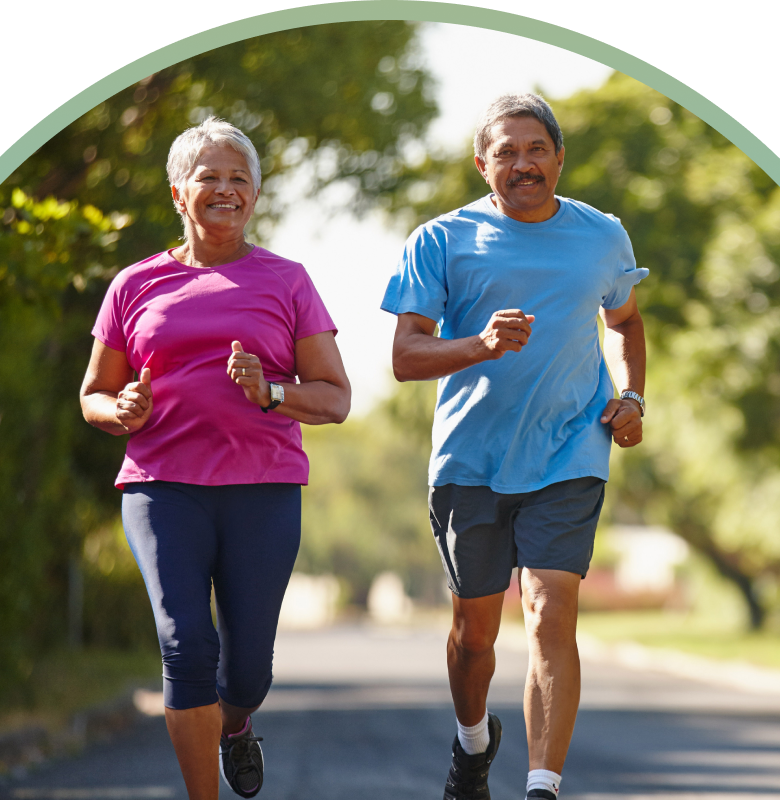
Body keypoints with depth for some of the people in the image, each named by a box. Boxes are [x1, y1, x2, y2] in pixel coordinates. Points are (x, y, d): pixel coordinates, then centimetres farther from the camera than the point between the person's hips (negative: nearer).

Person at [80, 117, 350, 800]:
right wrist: (122, 411, -6)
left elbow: (335, 398, 7)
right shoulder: (136, 285, 11)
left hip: (264, 489, 0)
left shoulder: (286, 282, 9)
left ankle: (235, 723, 39)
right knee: (186, 645, -18)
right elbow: (94, 395, 18)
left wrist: (270, 392, -12)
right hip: (163, 487, 0)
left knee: (247, 667, 1)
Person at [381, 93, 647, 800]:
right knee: (475, 628, 10)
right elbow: (406, 356, -5)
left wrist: (630, 397, 9)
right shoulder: (443, 241, 0)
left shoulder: (603, 237, 9)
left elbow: (624, 321, 27)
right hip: (470, 462, 0)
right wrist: (483, 345, -23)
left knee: (552, 615, -15)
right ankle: (474, 738, 39)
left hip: (568, 458, 0)